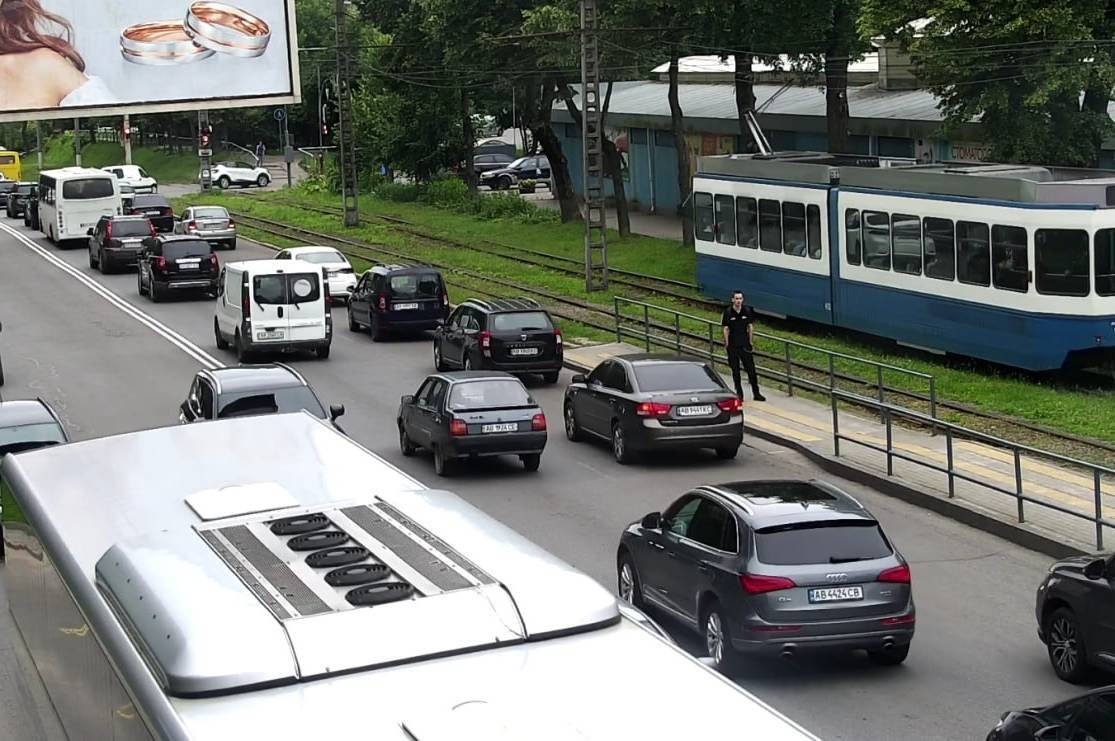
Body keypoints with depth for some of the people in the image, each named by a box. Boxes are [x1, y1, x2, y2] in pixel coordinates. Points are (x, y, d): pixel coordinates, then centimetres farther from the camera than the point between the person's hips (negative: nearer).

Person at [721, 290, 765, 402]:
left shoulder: (747, 311, -2)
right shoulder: (728, 312, -8)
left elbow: (750, 327, 6)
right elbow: (725, 329, -3)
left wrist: (751, 342, 6)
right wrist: (727, 344, -5)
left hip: (745, 344, 1)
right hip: (733, 346, -1)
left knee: (751, 369, 3)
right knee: (735, 371, 7)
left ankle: (756, 394, 11)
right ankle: (739, 394, 17)